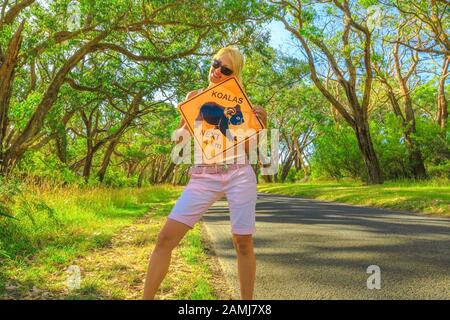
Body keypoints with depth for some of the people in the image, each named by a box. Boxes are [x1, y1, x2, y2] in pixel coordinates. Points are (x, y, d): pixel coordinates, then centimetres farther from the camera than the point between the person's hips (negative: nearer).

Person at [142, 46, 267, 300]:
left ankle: (248, 300, 22)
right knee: (166, 238, -9)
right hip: (203, 177, 1)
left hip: (239, 174, 0)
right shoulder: (195, 96, 11)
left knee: (243, 242, 3)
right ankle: (147, 297, 5)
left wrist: (261, 123, -6)